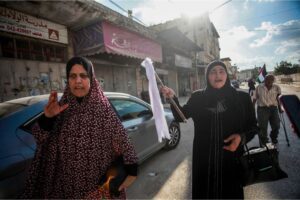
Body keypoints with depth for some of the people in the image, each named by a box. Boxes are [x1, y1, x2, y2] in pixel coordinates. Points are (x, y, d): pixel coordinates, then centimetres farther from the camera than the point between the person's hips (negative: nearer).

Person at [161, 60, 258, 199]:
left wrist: (242, 137, -15)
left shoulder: (242, 98, -3)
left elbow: (253, 126, 5)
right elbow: (180, 116, 2)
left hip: (231, 159, 0)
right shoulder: (197, 97, -1)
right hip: (203, 160, 1)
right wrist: (172, 98, -13)